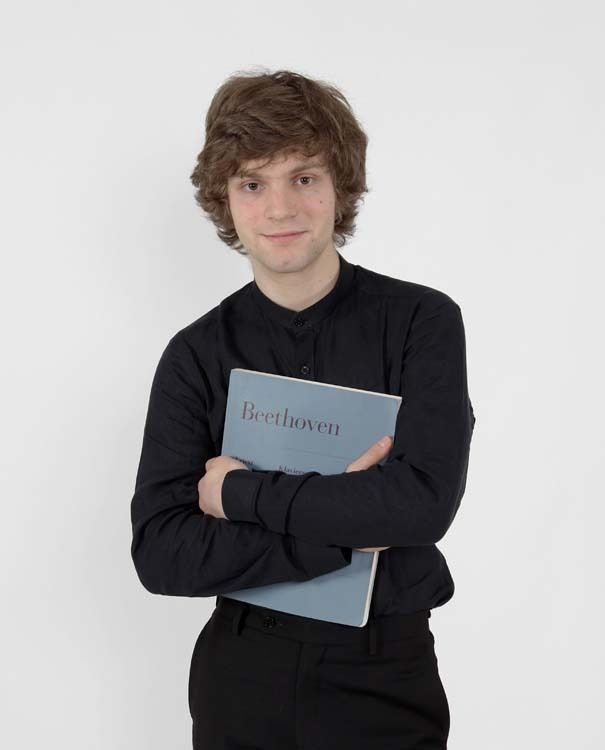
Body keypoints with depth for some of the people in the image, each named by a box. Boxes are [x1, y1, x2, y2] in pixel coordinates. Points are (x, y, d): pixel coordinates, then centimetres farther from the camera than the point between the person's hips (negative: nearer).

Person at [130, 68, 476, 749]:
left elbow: (424, 500, -21)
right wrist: (346, 527, -20)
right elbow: (159, 553, -12)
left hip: (387, 674, -1)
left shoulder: (421, 321, -9)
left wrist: (241, 491, -15)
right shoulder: (196, 356, -4)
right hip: (243, 674, 2)